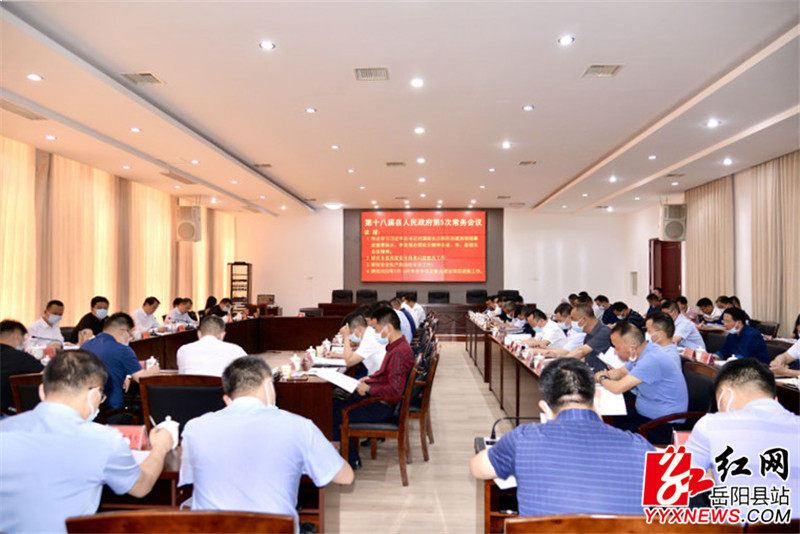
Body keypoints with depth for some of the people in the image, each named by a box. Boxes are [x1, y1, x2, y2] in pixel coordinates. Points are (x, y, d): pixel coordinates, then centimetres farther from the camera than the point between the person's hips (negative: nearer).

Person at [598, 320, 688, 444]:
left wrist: (602, 379, -7)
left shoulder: (651, 360, -28)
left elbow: (618, 388, -29)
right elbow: (621, 371, 18)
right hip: (645, 413, 10)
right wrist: (606, 374, -4)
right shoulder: (641, 352, 2)